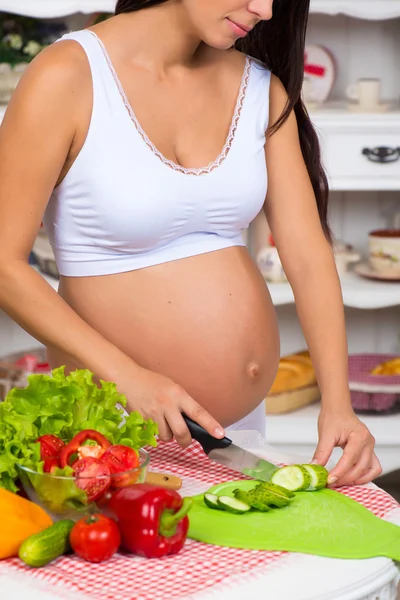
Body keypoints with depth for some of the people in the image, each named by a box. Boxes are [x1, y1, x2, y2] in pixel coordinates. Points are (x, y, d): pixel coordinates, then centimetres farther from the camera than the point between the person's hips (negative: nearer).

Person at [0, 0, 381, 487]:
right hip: (116, 426, -5)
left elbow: (308, 255, -3)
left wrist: (337, 403, -16)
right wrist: (127, 375, -21)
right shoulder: (67, 77, -14)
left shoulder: (262, 87, 1)